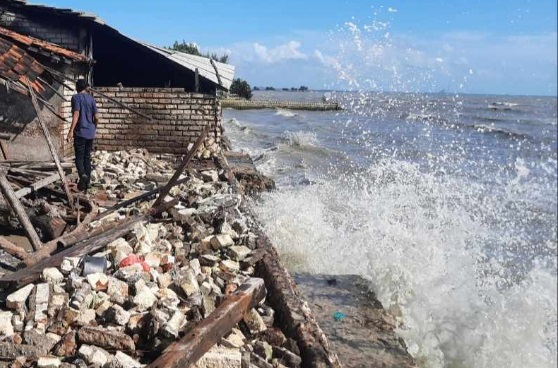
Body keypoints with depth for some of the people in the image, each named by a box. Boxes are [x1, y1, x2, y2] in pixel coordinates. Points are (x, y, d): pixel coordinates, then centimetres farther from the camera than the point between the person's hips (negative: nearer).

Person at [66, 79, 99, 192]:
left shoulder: (76, 97, -5)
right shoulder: (91, 99, 9)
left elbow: (76, 114, -16)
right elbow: (96, 117, 7)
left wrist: (71, 131, -20)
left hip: (80, 132, -4)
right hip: (90, 133, 5)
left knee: (79, 157, -1)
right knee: (87, 157, 10)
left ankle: (82, 175, -28)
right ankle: (86, 183, 11)